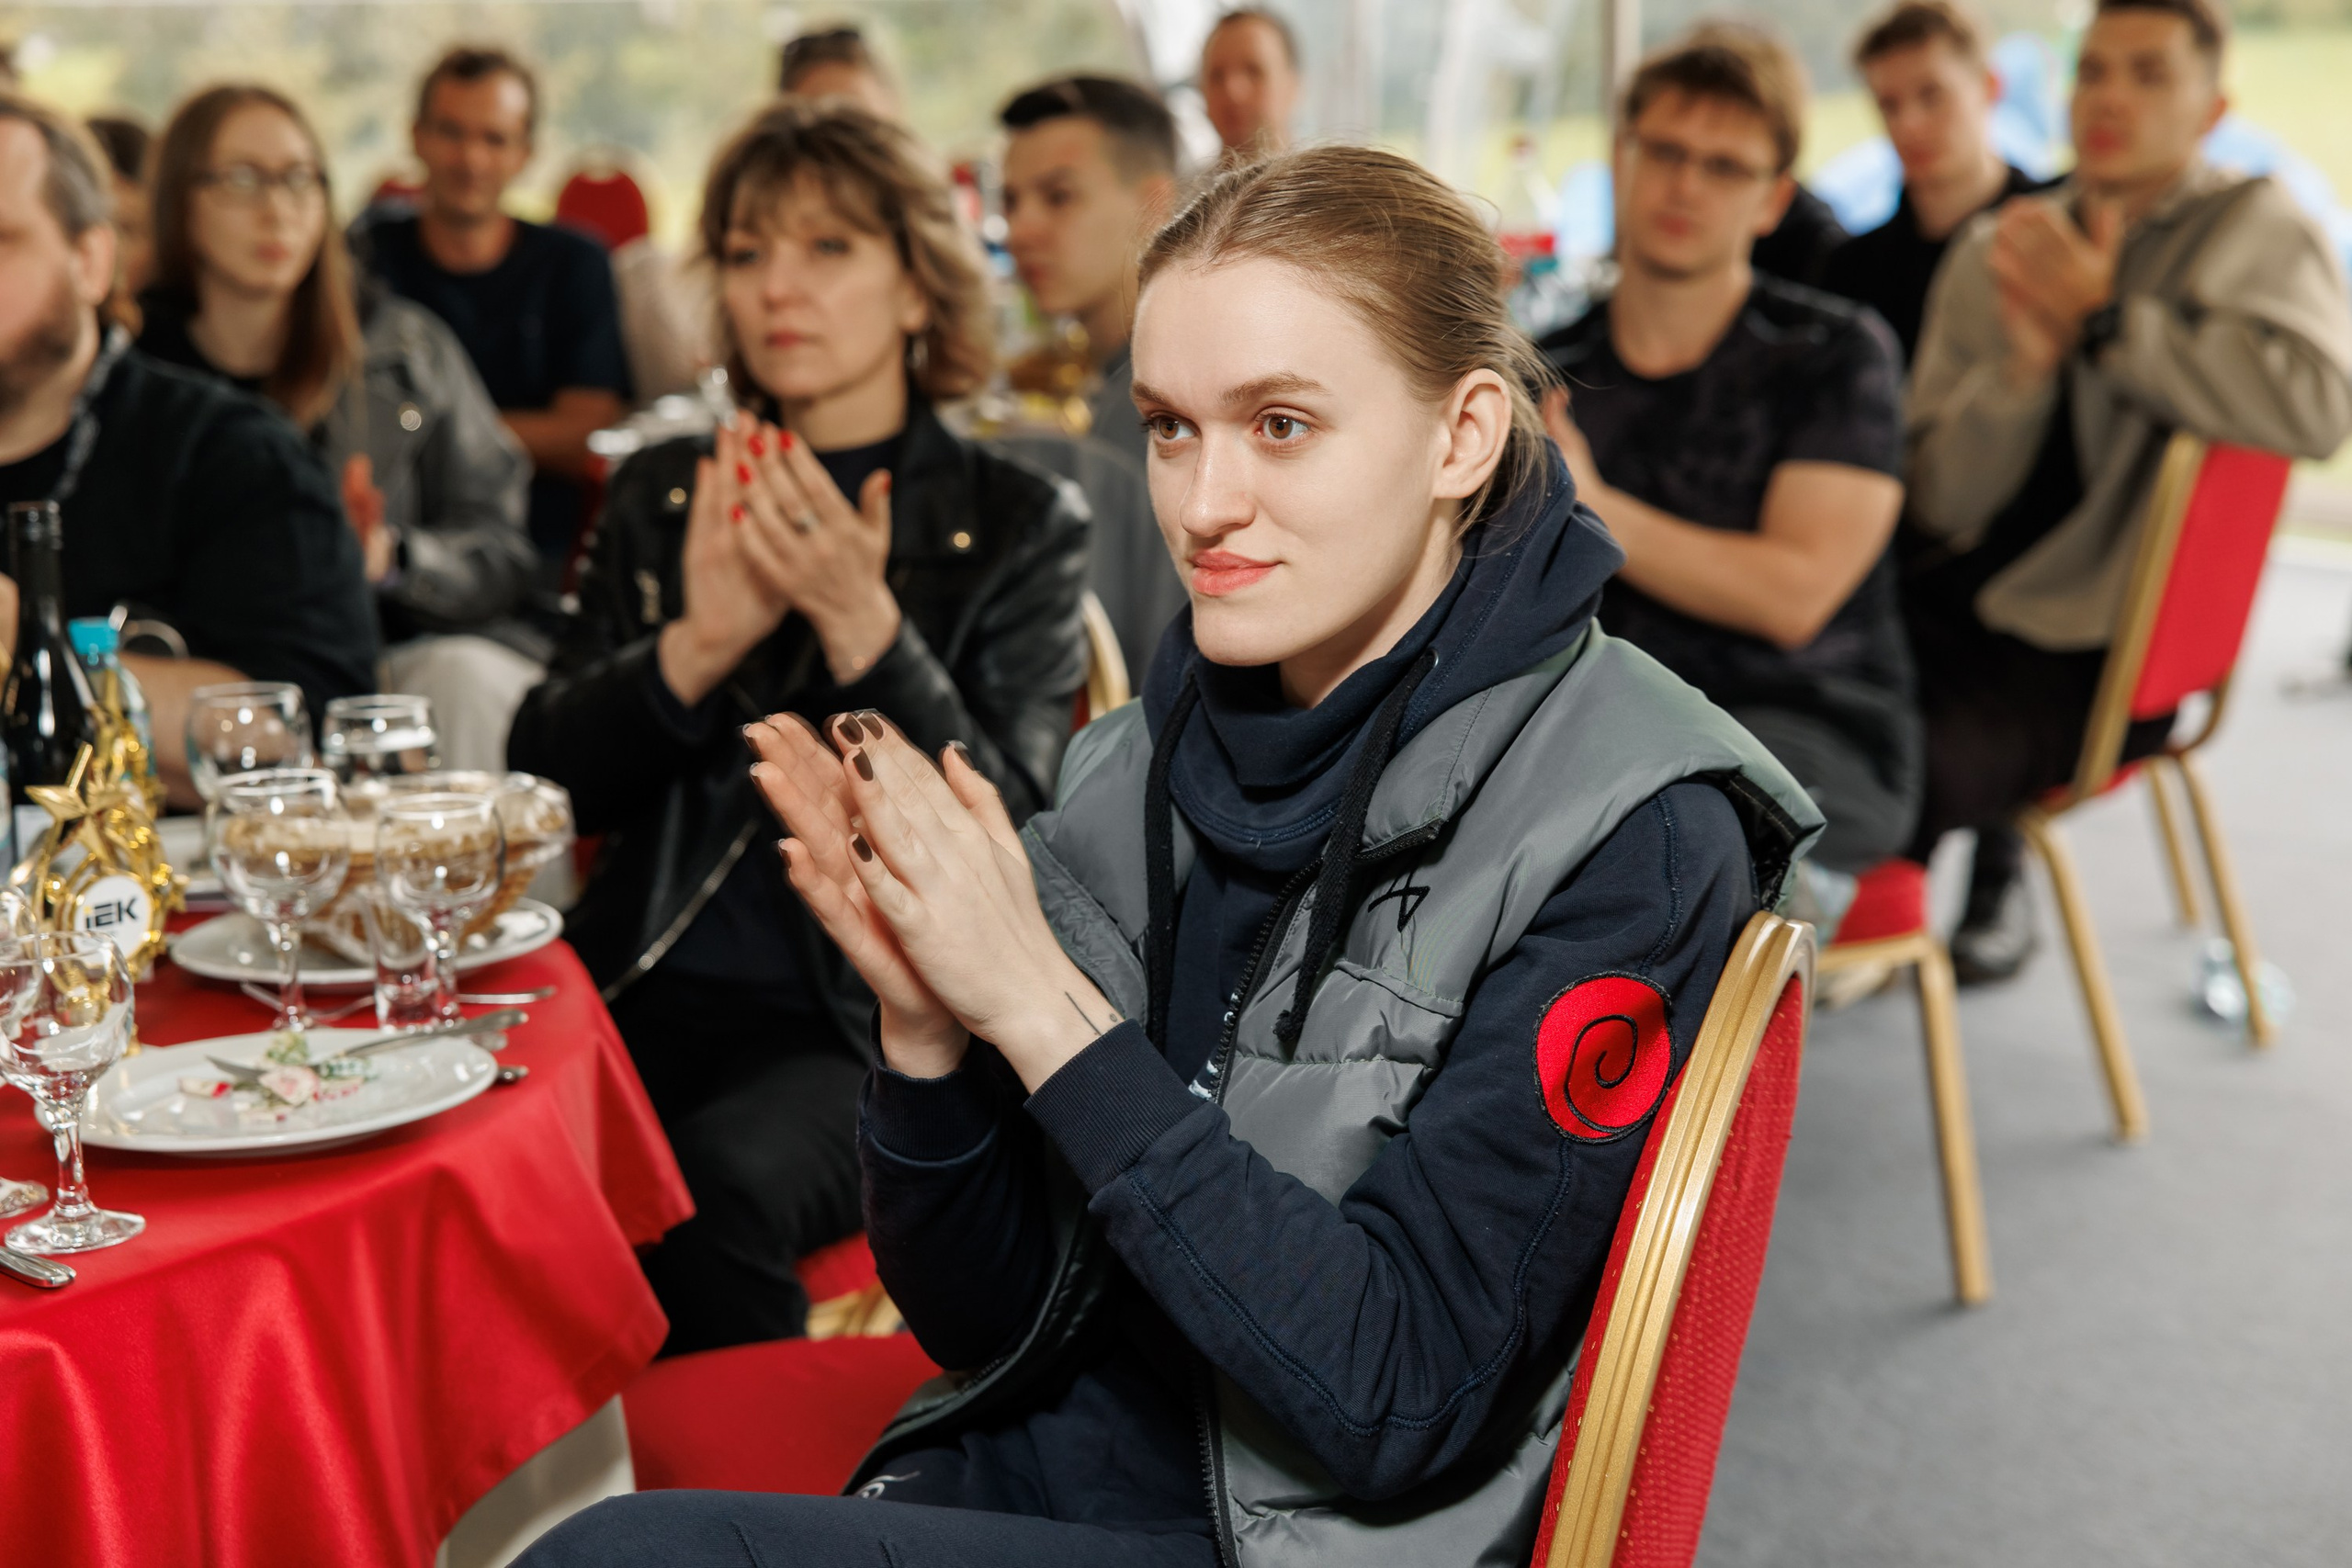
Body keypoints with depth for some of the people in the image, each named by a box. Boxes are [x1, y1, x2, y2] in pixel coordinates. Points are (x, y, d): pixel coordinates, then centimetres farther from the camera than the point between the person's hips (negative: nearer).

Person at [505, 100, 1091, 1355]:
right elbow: (541, 777, 7)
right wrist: (698, 642, -11)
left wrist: (862, 626, -17)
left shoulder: (1017, 525, 5)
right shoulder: (661, 498, 15)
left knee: (717, 1181, -33)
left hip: (881, 1023, -3)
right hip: (652, 990, 3)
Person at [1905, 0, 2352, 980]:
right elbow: (1939, 503, 2)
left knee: (1914, 757, -29)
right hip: (1969, 597, 5)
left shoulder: (2254, 229, -4)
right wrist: (2029, 358, -16)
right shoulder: (1994, 253, 8)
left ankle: (1991, 876, 5)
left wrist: (2105, 320, -20)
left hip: (2102, 651, -5)